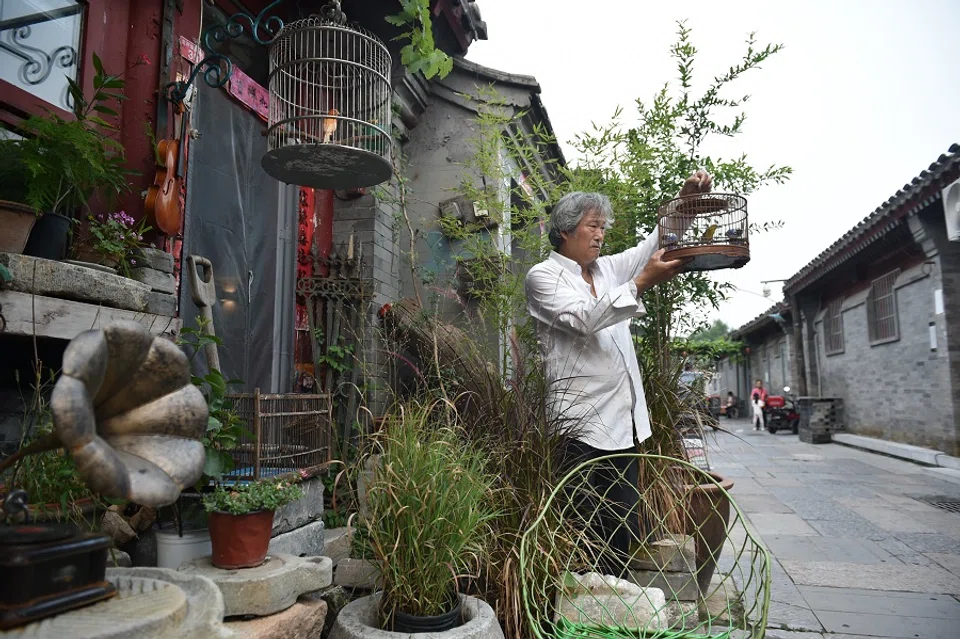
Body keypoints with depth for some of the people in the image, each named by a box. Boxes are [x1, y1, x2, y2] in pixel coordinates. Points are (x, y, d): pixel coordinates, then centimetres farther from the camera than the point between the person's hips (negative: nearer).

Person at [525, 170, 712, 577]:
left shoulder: (607, 268, 19)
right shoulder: (543, 276, -2)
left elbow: (654, 245, 14)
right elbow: (582, 319, -17)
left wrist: (685, 199, -2)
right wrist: (642, 283, -23)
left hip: (624, 421, 7)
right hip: (583, 425, -7)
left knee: (623, 534, 11)